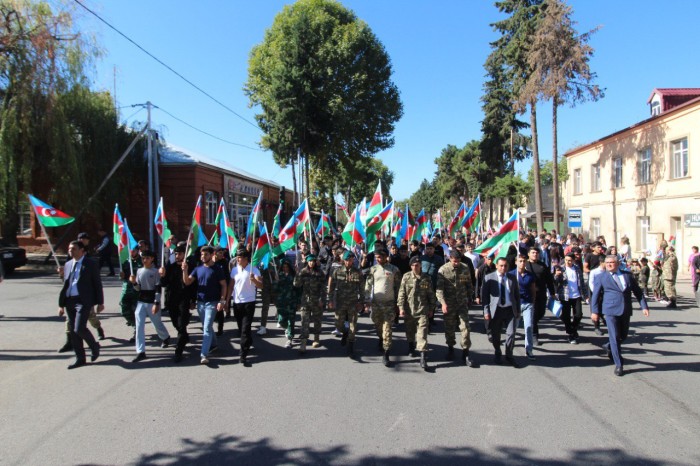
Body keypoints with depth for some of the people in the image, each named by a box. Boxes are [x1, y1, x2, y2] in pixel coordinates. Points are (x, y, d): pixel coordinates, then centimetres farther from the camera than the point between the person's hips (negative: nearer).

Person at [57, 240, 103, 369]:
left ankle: (94, 346, 11)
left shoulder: (90, 264, -4)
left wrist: (100, 303, -6)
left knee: (79, 328, -16)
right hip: (70, 301, 7)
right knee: (73, 331, 8)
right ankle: (80, 359, 18)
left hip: (83, 301, -7)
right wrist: (61, 304, 13)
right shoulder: (68, 264, 14)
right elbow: (65, 285, 17)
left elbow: (97, 284, -3)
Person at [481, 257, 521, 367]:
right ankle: (498, 354, 31)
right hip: (496, 310, -1)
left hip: (510, 310, 2)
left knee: (511, 334, -1)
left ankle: (509, 356, 17)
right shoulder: (489, 278, -2)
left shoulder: (512, 279, 6)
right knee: (495, 335, 8)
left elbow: (517, 295, 12)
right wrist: (486, 311, -8)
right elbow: (484, 295, -2)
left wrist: (518, 310, 9)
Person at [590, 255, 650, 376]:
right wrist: (594, 311, -6)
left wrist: (644, 306, 4)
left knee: (623, 335, 12)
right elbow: (595, 295, 0)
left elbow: (638, 291, 13)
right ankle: (619, 364, 2)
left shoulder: (627, 275, 10)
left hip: (626, 310, 4)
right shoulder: (602, 277, 1)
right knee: (614, 337, -6)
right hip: (611, 310, -4)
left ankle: (609, 347, 41)